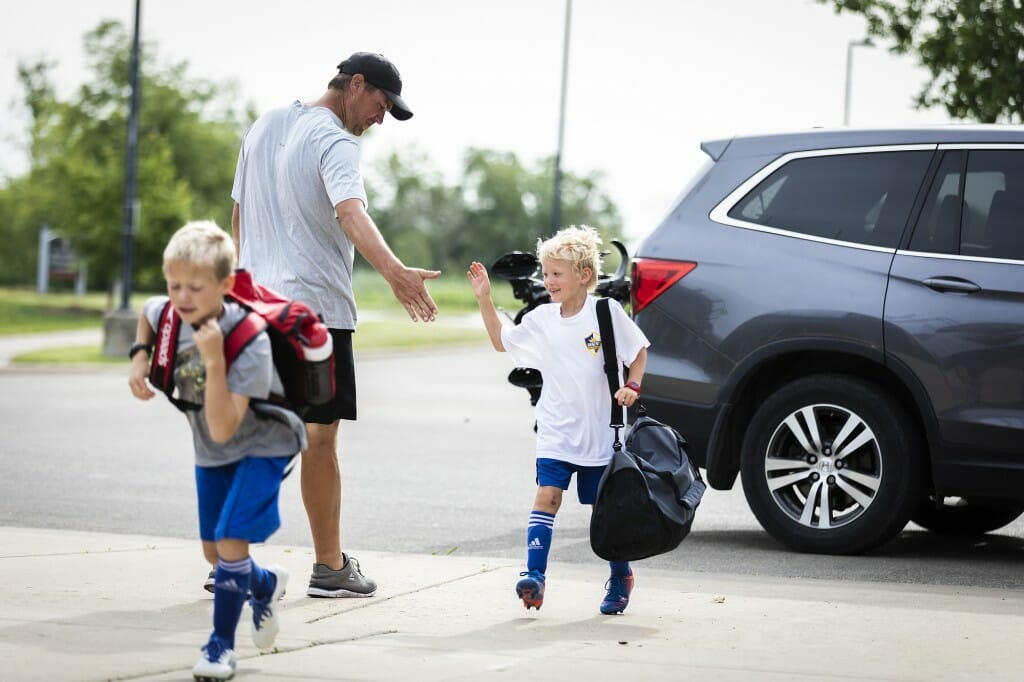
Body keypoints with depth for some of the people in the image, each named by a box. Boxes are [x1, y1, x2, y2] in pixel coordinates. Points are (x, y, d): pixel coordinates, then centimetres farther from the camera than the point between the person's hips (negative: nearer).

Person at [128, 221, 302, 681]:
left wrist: (214, 359, -47)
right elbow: (147, 313, 11)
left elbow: (223, 429, -40)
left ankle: (221, 643, -4)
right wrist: (139, 357, -7)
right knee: (213, 551, 14)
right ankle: (265, 584, 45)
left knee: (230, 540, -19)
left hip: (261, 446, -7)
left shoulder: (249, 340, -35)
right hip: (209, 452, 7)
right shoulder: (168, 315, -18)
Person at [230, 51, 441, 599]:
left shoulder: (265, 127, 14)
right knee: (320, 435, -1)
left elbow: (239, 215, 21)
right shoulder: (333, 141, -13)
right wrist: (394, 272, -47)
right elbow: (350, 212, -32)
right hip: (316, 307, -7)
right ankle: (330, 568, 4)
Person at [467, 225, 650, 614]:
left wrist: (632, 386, -14)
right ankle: (534, 575, -18)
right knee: (546, 496, -13)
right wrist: (485, 300, 5)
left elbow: (638, 351, 1)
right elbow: (501, 341, 13)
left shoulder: (606, 312, -8)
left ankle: (620, 578, 25)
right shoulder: (542, 319, 2)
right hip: (556, 432, 2)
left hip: (599, 432, -2)